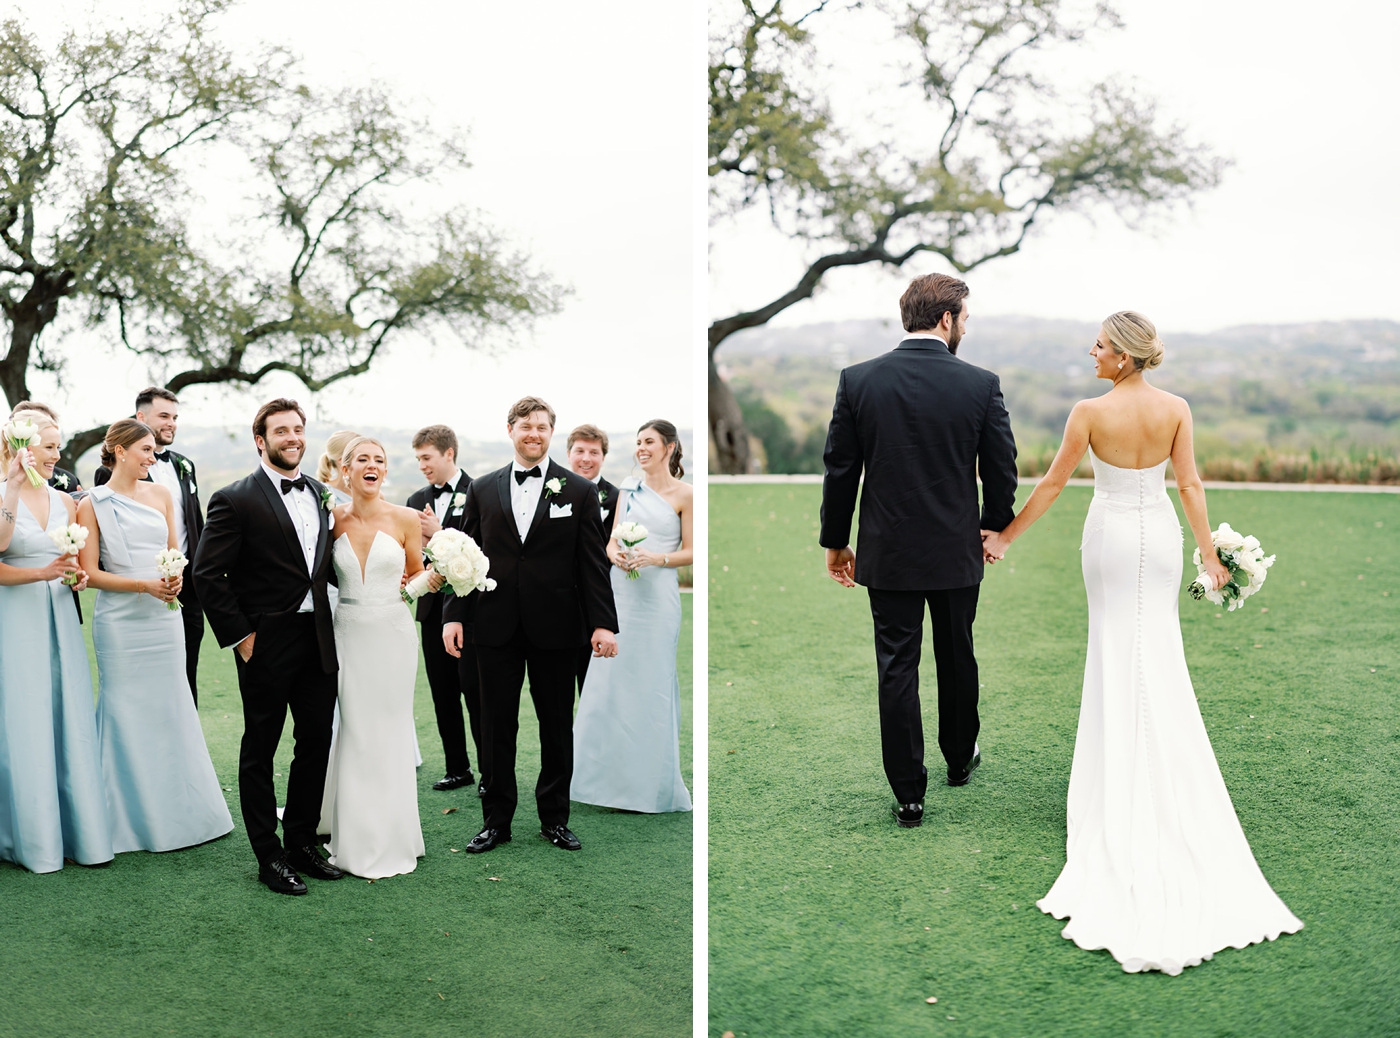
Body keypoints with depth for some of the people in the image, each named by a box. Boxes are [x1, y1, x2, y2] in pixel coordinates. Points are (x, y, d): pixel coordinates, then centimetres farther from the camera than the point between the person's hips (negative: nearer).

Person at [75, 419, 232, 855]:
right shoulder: (92, 505, -3)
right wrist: (143, 584, -17)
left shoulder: (160, 494, 9)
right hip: (120, 620, -4)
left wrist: (176, 578, -6)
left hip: (164, 617, 4)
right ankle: (133, 818, 11)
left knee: (172, 708, 7)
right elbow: (90, 572, -6)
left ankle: (178, 812, 18)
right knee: (127, 713, 1)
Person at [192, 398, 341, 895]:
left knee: (316, 743, 12)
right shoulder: (236, 499, -9)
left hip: (317, 640, 6)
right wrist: (238, 635, -11)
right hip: (267, 644, -6)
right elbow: (208, 574, -11)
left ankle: (302, 842, 26)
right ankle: (269, 856, 16)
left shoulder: (320, 495, 10)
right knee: (260, 750, 6)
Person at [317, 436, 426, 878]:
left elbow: (417, 578, 5)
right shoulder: (333, 519, 1)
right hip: (346, 634, 2)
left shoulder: (405, 519, -4)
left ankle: (388, 838, 20)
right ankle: (354, 836, 22)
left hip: (391, 634, -1)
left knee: (388, 733, 6)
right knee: (351, 732, 8)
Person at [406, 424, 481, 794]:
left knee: (475, 690, -4)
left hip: (470, 608, -6)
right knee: (443, 693, 10)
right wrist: (417, 541, -8)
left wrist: (440, 534, -18)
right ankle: (457, 767, 20)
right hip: (433, 608, 6)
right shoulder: (417, 500, 13)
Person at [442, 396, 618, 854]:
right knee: (497, 726, 7)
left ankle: (554, 818, 21)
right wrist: (453, 615, -1)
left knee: (557, 726, 8)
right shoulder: (482, 490, 8)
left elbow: (592, 563, 0)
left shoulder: (578, 491, 3)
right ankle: (496, 820, 18)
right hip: (496, 627, 1)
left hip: (554, 628, -1)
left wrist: (603, 623, -7)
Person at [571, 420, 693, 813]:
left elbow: (691, 552, -3)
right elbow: (612, 540, 13)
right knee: (608, 680, 5)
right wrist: (615, 555, -8)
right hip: (620, 592, 5)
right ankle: (607, 775, 16)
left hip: (657, 596, -5)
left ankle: (651, 784, 11)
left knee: (652, 683, 0)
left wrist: (655, 558, -18)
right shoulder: (629, 490, 13)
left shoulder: (683, 494, -2)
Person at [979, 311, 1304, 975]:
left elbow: (1053, 482, -10)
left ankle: (1118, 772, 16)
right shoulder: (1176, 409, -6)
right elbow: (1189, 483, -5)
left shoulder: (1090, 412, -14)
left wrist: (1007, 535, 0)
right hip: (1160, 534, 3)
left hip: (1109, 535, -2)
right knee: (1159, 649, 12)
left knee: (1114, 649, 10)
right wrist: (1208, 551, 3)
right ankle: (1162, 770, 16)